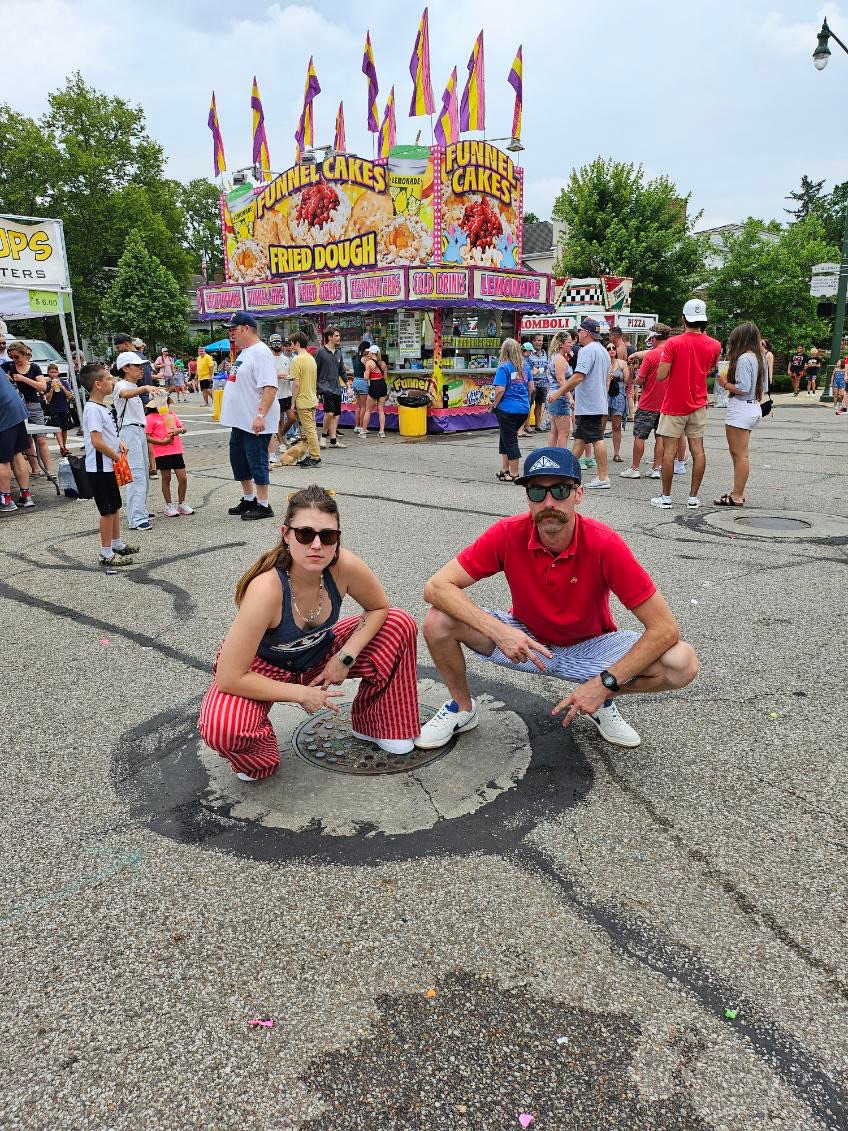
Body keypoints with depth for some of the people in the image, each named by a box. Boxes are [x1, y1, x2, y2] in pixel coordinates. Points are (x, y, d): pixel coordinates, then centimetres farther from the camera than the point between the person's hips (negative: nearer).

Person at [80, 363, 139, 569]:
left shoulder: (100, 407, 12)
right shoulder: (93, 409, -19)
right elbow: (96, 441, -25)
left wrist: (119, 443, 6)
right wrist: (116, 456, -14)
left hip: (108, 467, 10)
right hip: (100, 468, -10)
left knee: (115, 507, 19)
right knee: (108, 510, -3)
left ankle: (117, 544, 32)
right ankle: (106, 554, 5)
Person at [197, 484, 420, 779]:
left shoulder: (344, 566, -26)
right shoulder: (266, 589, -38)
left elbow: (379, 608, -4)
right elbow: (230, 678, -34)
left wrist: (345, 656, -16)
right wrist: (301, 694, -24)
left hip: (319, 655, 5)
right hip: (261, 668, -4)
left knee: (400, 625, -9)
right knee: (222, 728, -35)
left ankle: (374, 725, 13)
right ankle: (259, 760, 5)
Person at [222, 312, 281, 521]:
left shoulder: (260, 353, -16)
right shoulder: (244, 353, 16)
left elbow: (270, 387, -25)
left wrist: (260, 415, -32)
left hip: (255, 422, -10)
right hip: (240, 421, 10)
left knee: (256, 461, -3)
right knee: (238, 459, 16)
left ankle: (263, 505, 7)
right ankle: (248, 499, 29)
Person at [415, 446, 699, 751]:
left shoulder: (604, 544, -26)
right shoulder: (508, 534, -22)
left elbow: (665, 628, -25)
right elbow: (436, 587, -23)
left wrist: (604, 684, -30)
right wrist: (498, 630, -36)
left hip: (589, 647, 0)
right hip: (525, 641, 1)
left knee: (682, 663, -25)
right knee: (439, 622, -23)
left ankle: (604, 703, 6)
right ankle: (462, 707, 7)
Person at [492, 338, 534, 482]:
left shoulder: (504, 367, -12)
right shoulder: (525, 366, 7)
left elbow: (500, 390, -19)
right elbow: (531, 388, 11)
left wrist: (494, 405, -5)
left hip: (507, 409, -6)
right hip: (523, 409, 6)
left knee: (510, 440, 2)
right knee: (506, 437, 20)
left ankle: (514, 474, 7)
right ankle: (505, 470, 25)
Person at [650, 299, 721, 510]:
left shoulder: (673, 343, -12)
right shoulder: (714, 345, 2)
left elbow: (661, 375, -15)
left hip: (674, 405, -4)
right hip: (698, 405, 4)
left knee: (669, 450, 1)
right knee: (698, 450, 6)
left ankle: (666, 497, 4)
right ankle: (694, 497, 8)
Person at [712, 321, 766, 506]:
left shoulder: (744, 358, -16)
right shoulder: (760, 357, 13)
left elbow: (742, 389, -20)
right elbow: (763, 387, 18)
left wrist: (725, 383, -6)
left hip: (741, 409, -10)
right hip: (754, 407, 10)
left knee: (739, 454, -5)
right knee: (739, 453, 16)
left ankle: (737, 497, 0)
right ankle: (738, 492, 21)